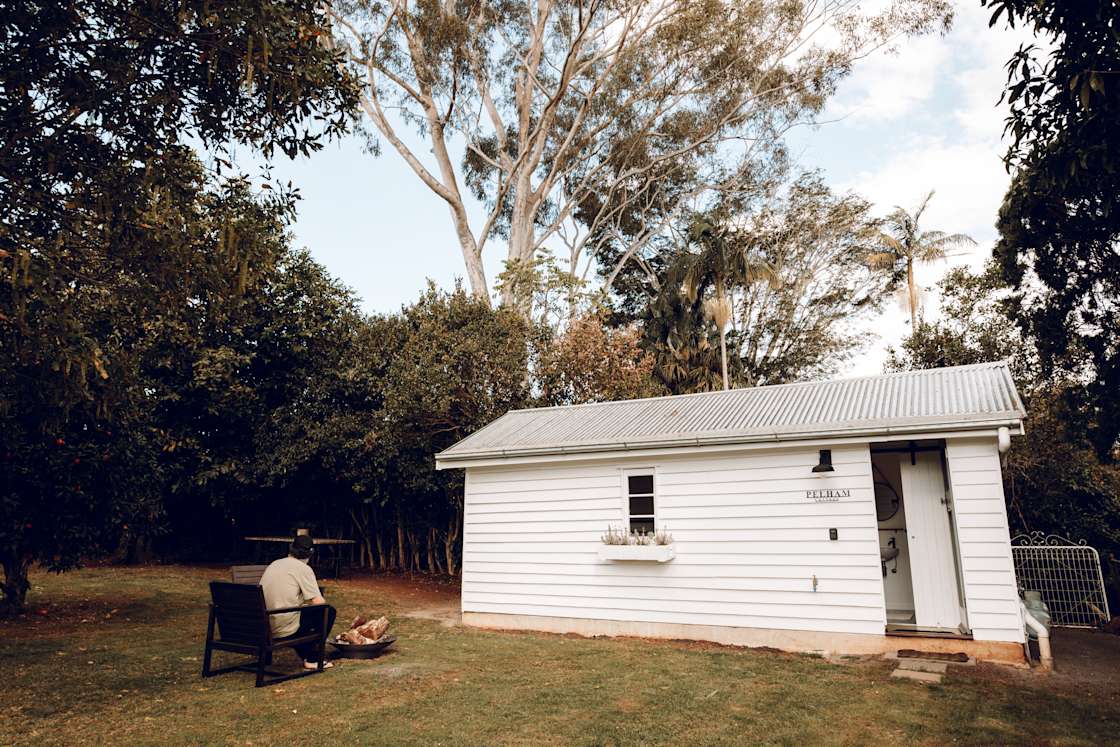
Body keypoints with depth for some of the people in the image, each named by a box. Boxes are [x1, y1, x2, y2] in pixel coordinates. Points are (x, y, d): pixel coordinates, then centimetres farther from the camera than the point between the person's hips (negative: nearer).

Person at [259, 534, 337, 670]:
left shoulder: (273, 564, 13)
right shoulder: (303, 568, -8)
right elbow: (319, 602, -11)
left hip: (265, 628, 8)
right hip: (285, 629, -7)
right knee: (328, 611, 8)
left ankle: (307, 656, 26)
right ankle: (313, 659, 15)